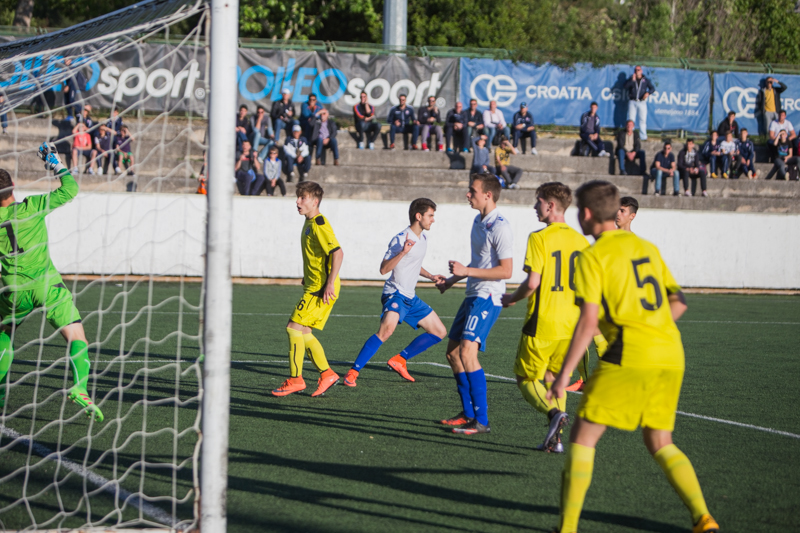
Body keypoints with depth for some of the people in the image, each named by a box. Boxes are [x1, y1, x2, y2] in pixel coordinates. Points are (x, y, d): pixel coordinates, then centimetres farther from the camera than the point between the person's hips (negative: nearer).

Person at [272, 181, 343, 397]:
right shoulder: (309, 222, 16)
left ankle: (295, 379, -7)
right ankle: (327, 374, 14)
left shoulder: (319, 223, -15)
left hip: (321, 288, -10)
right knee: (303, 332, 10)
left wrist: (330, 283, -26)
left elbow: (337, 252, -23)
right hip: (313, 287, 10)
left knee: (294, 327, -11)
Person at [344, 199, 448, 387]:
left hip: (410, 298, 9)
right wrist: (403, 252, -32)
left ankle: (400, 360, 15)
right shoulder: (400, 239, -16)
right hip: (395, 293, -9)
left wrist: (430, 276, 20)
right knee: (387, 329, -33)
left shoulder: (423, 238, 12)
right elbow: (384, 269, -22)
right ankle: (353, 372, -30)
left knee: (439, 332, 11)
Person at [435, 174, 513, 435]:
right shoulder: (478, 221, 14)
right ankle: (468, 413, 25)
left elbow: (506, 270, -20)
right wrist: (452, 279, 26)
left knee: (467, 352, -20)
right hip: (473, 295, 10)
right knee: (453, 352, 13)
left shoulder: (500, 227, -16)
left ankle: (481, 421, -19)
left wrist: (467, 271, -22)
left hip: (488, 298, -10)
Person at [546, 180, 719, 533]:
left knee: (583, 437, 3)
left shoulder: (593, 257, -3)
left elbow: (588, 322, -11)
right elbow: (678, 301, 20)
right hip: (671, 356, 7)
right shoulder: (647, 247, 18)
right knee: (660, 443, 16)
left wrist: (564, 374, -9)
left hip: (629, 358, -7)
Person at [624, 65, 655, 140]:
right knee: (631, 119, -2)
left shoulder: (645, 80, 8)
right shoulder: (631, 79, 8)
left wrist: (648, 93, -17)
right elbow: (625, 87, -4)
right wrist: (632, 80, -13)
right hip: (632, 102, 0)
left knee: (643, 119, -1)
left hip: (642, 102, 0)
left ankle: (643, 137, 2)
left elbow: (652, 88, 4)